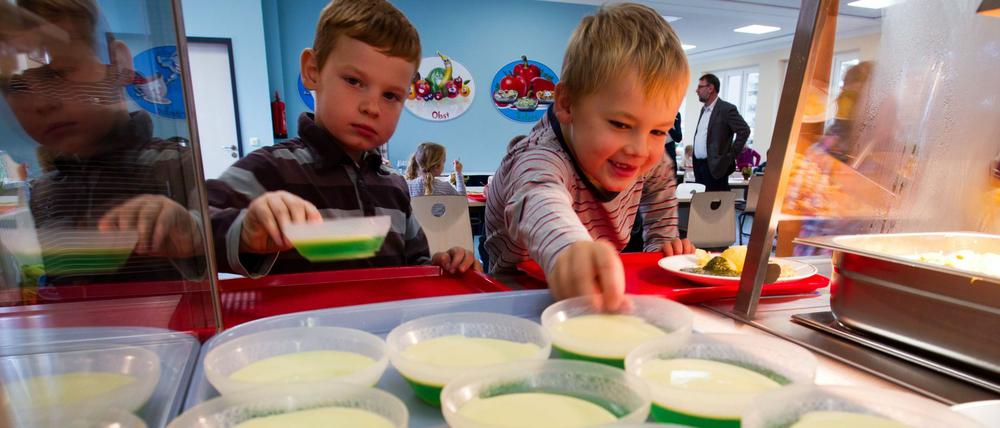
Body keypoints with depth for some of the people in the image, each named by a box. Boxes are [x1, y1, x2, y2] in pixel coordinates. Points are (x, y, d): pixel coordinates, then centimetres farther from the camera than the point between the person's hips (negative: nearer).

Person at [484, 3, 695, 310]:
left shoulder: (651, 160, -11)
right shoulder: (538, 160, -32)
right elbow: (541, 203, -55)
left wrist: (663, 244, 0)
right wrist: (572, 250, -76)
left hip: (602, 294, 4)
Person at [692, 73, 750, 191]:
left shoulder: (726, 109, -10)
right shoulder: (704, 109, 17)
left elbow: (744, 131, -16)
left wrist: (730, 156, -14)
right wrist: (696, 161, 15)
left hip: (714, 166, -8)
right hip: (699, 165, 8)